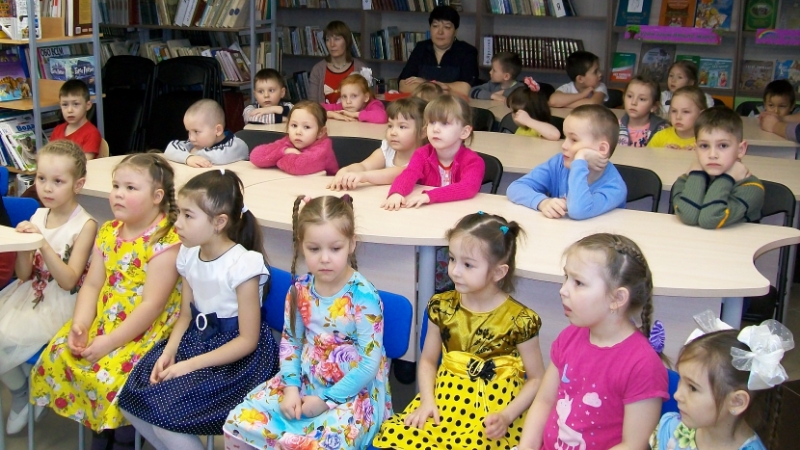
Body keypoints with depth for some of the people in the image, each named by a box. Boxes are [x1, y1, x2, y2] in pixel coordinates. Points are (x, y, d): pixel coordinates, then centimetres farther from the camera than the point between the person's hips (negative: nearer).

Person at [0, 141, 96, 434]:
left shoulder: (84, 225, -14)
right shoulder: (38, 217, 2)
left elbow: (68, 281, -18)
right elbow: (24, 275, 4)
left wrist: (44, 244, -28)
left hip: (60, 305, -6)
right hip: (29, 296, 6)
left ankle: (25, 394, 11)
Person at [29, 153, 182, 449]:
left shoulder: (165, 242, -18)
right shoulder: (108, 232, 7)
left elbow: (152, 305, -22)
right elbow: (91, 284, 5)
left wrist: (110, 342, -22)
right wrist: (79, 325, -11)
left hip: (146, 330, -8)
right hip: (103, 320, 8)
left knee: (111, 374, -25)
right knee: (57, 357, -5)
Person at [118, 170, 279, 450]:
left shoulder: (242, 264, -21)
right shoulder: (189, 255, 2)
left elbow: (247, 340, -18)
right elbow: (186, 315, 11)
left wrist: (191, 365, -21)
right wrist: (168, 352, -8)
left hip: (234, 357, -7)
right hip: (196, 339, 8)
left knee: (164, 413, -19)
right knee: (131, 400, -4)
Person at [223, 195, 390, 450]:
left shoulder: (363, 296, -18)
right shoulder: (300, 290, -3)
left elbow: (370, 363, -17)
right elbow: (290, 341, 7)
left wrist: (327, 399, -16)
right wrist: (291, 386, -8)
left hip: (354, 392, -5)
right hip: (305, 383, 5)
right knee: (239, 423, -5)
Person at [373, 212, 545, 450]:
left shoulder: (519, 320, -9)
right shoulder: (442, 307, 2)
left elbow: (536, 379, 0)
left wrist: (506, 416, -12)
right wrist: (427, 401, -4)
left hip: (492, 413, -3)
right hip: (445, 402, 3)